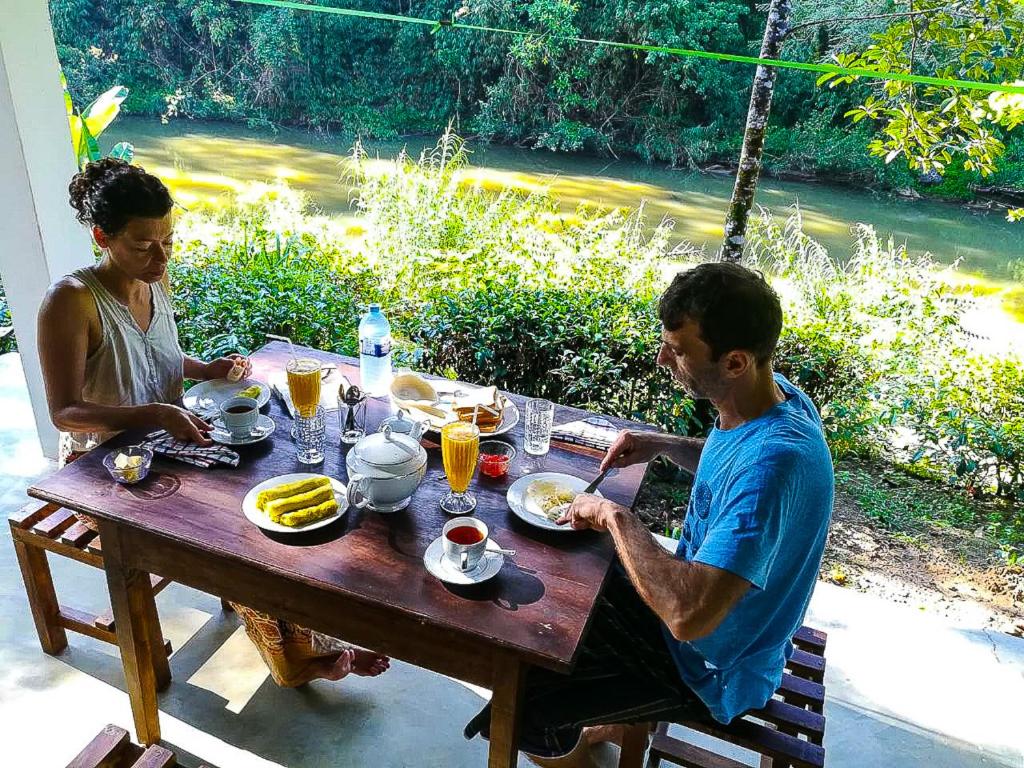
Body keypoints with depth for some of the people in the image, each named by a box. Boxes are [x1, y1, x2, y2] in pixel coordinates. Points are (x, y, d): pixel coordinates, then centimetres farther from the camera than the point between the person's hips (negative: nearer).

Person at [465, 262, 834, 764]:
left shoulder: (772, 462, -38)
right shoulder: (769, 394, -10)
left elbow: (689, 616, -43)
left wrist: (616, 517, -30)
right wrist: (666, 445, -3)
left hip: (713, 668, -9)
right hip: (701, 591, 9)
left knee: (518, 701, -9)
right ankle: (606, 721, 39)